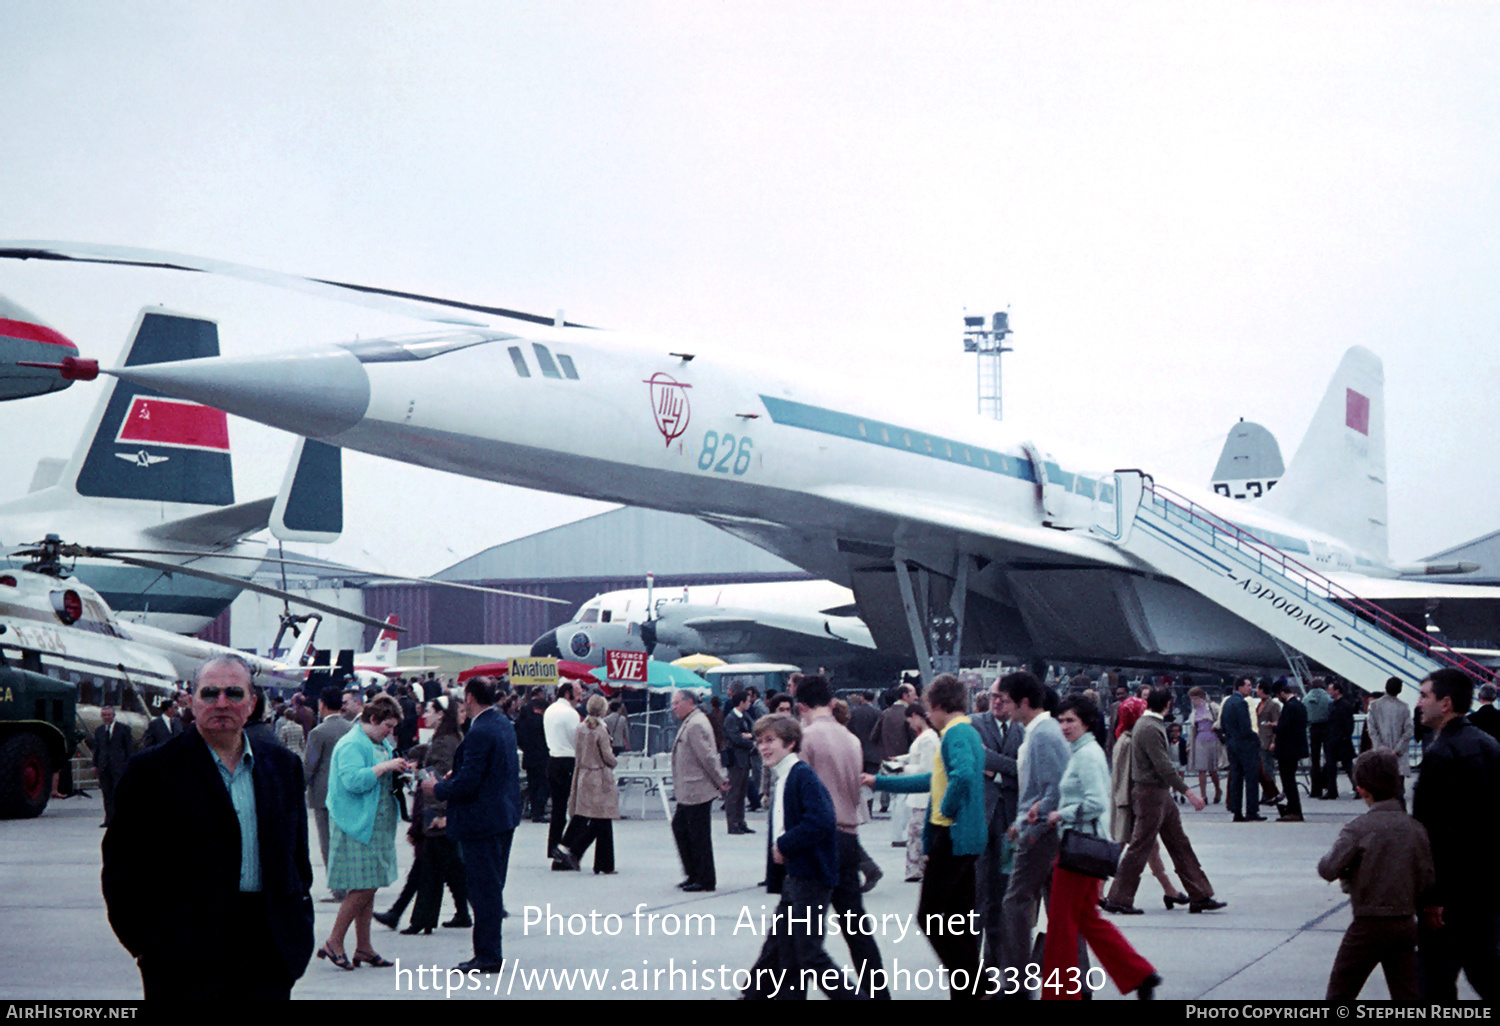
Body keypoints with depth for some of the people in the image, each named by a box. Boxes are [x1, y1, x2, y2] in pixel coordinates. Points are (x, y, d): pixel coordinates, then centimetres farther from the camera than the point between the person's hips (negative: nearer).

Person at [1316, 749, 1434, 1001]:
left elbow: (1328, 870, -18)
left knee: (1340, 993, 9)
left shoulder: (1358, 829, -14)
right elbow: (1428, 881, 2)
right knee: (1407, 995, 9)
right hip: (1406, 924, 5)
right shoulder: (1416, 828, 0)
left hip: (1369, 926, -5)